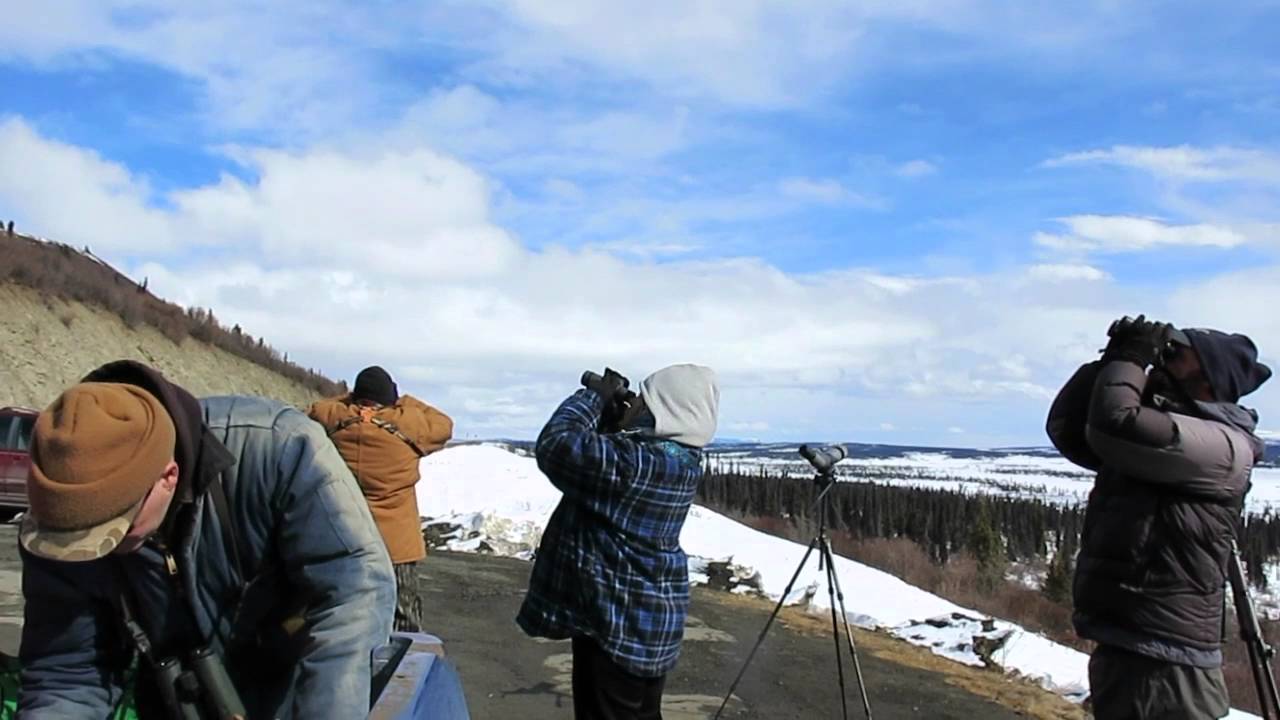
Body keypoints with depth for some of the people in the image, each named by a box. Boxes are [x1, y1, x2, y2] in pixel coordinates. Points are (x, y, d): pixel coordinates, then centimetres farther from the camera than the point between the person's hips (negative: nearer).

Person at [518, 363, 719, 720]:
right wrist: (609, 406, 4)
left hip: (622, 622, -10)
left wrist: (594, 397, -12)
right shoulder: (675, 457, 4)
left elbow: (557, 445, -25)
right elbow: (598, 455, 18)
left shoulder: (637, 461, -27)